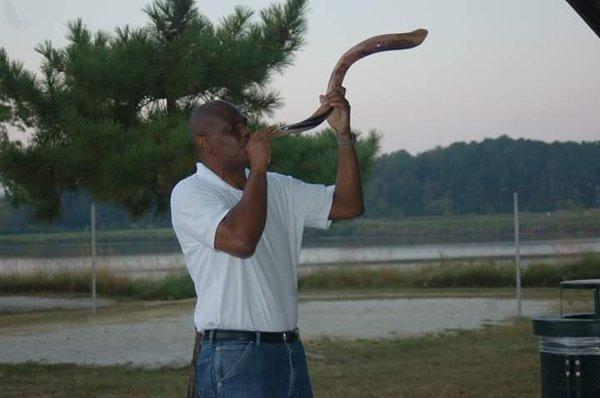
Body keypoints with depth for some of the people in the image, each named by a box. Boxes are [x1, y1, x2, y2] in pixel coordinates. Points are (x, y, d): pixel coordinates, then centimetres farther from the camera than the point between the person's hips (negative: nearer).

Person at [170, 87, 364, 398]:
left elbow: (348, 205, 12)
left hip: (289, 349, 7)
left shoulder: (276, 187, 16)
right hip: (233, 357, -7)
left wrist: (343, 135, 3)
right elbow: (242, 240, -25)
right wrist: (258, 168, -15)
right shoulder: (189, 194, -8)